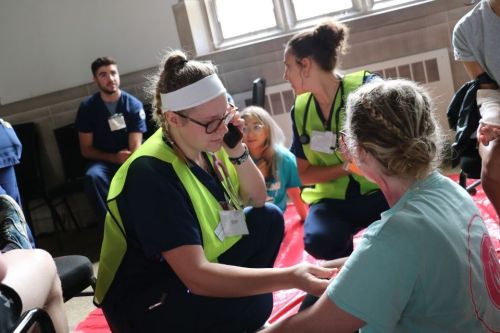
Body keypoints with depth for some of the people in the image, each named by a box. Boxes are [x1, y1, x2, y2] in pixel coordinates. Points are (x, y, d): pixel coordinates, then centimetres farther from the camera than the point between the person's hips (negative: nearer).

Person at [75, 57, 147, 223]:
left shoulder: (134, 105, -10)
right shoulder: (87, 107, -5)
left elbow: (135, 148, -18)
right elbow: (86, 149, -3)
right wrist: (115, 158, -19)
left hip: (130, 160, -1)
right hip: (103, 160, 1)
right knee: (93, 176, -34)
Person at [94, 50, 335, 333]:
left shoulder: (204, 144, -8)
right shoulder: (151, 173, -30)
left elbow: (257, 201, 2)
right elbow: (196, 276, -36)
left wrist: (238, 152, -16)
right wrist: (290, 277, -40)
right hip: (142, 301, -8)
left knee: (269, 218, -3)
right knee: (252, 304, -30)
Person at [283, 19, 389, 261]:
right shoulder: (300, 109, 2)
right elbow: (304, 174, 5)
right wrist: (345, 167, -13)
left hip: (376, 191, -2)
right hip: (332, 199, 3)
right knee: (319, 240, -31)